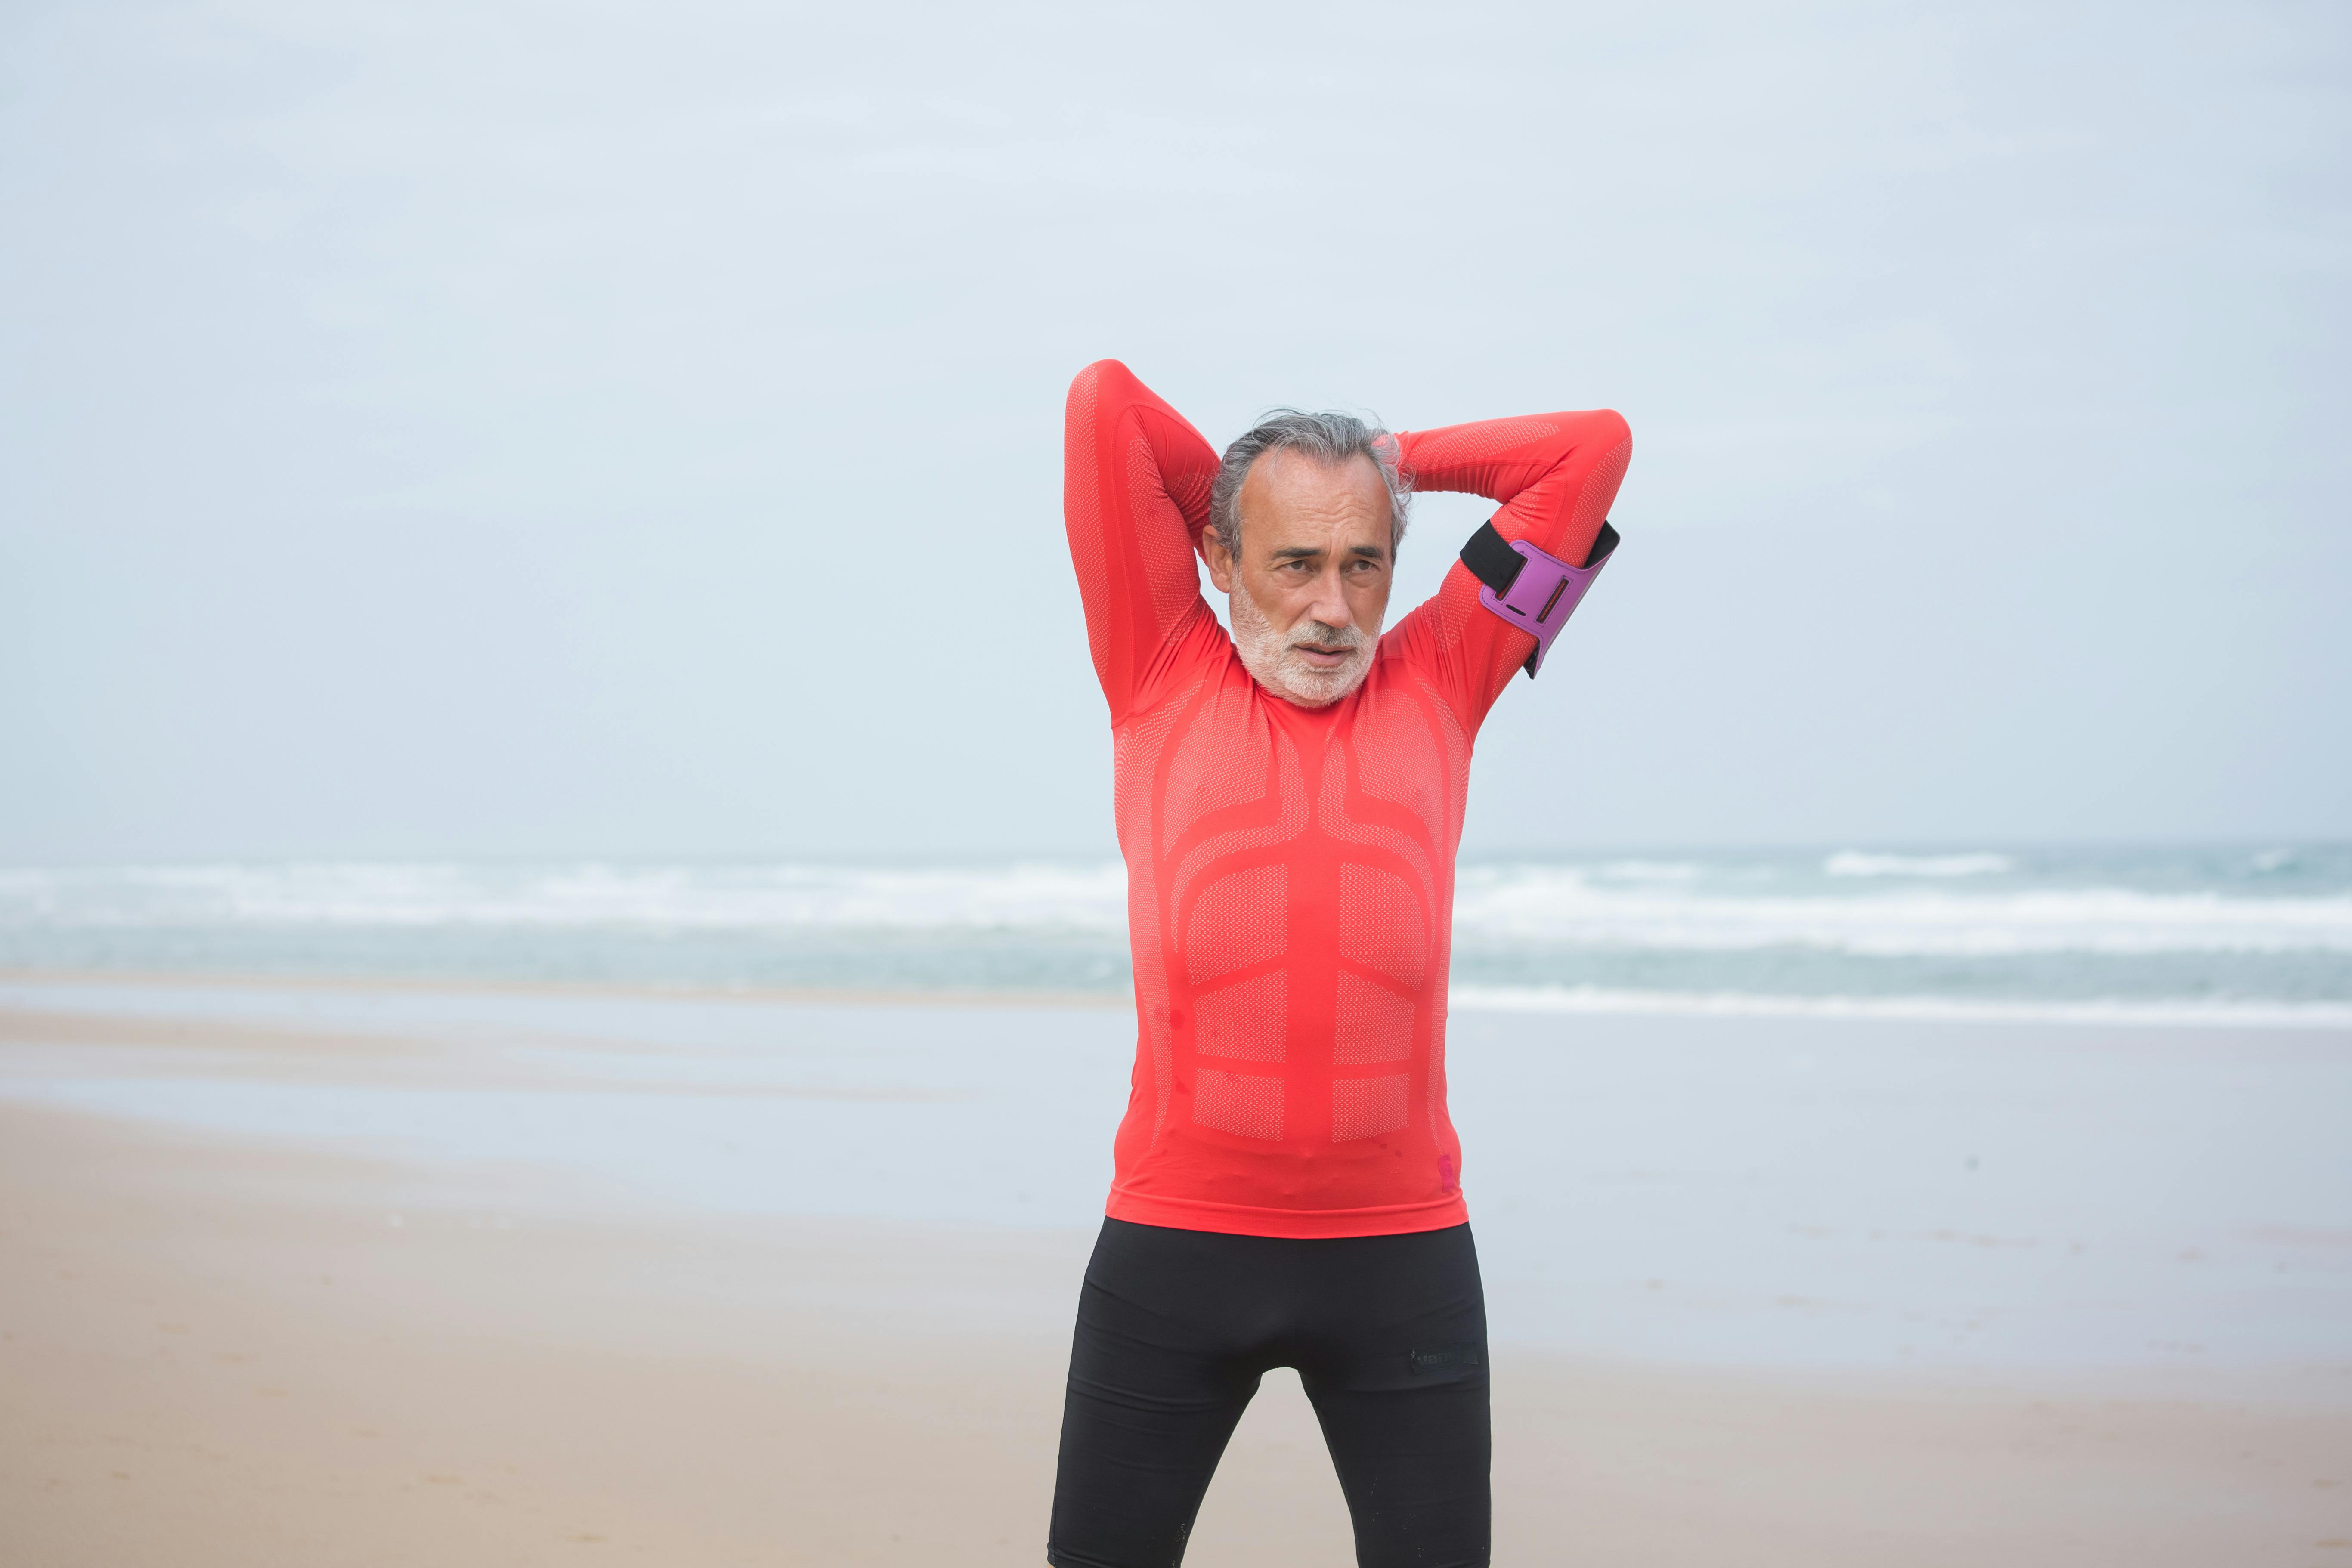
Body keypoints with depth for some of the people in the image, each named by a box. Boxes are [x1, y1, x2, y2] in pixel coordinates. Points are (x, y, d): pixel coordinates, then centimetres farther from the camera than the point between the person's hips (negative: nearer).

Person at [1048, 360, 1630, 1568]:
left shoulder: (1437, 687, 9)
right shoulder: (1163, 678, 5)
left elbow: (1594, 447, 11)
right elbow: (1106, 403, 1)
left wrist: (1381, 463, 15)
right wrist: (1233, 502, 15)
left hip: (1404, 1253, 1)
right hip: (1173, 1243, -1)